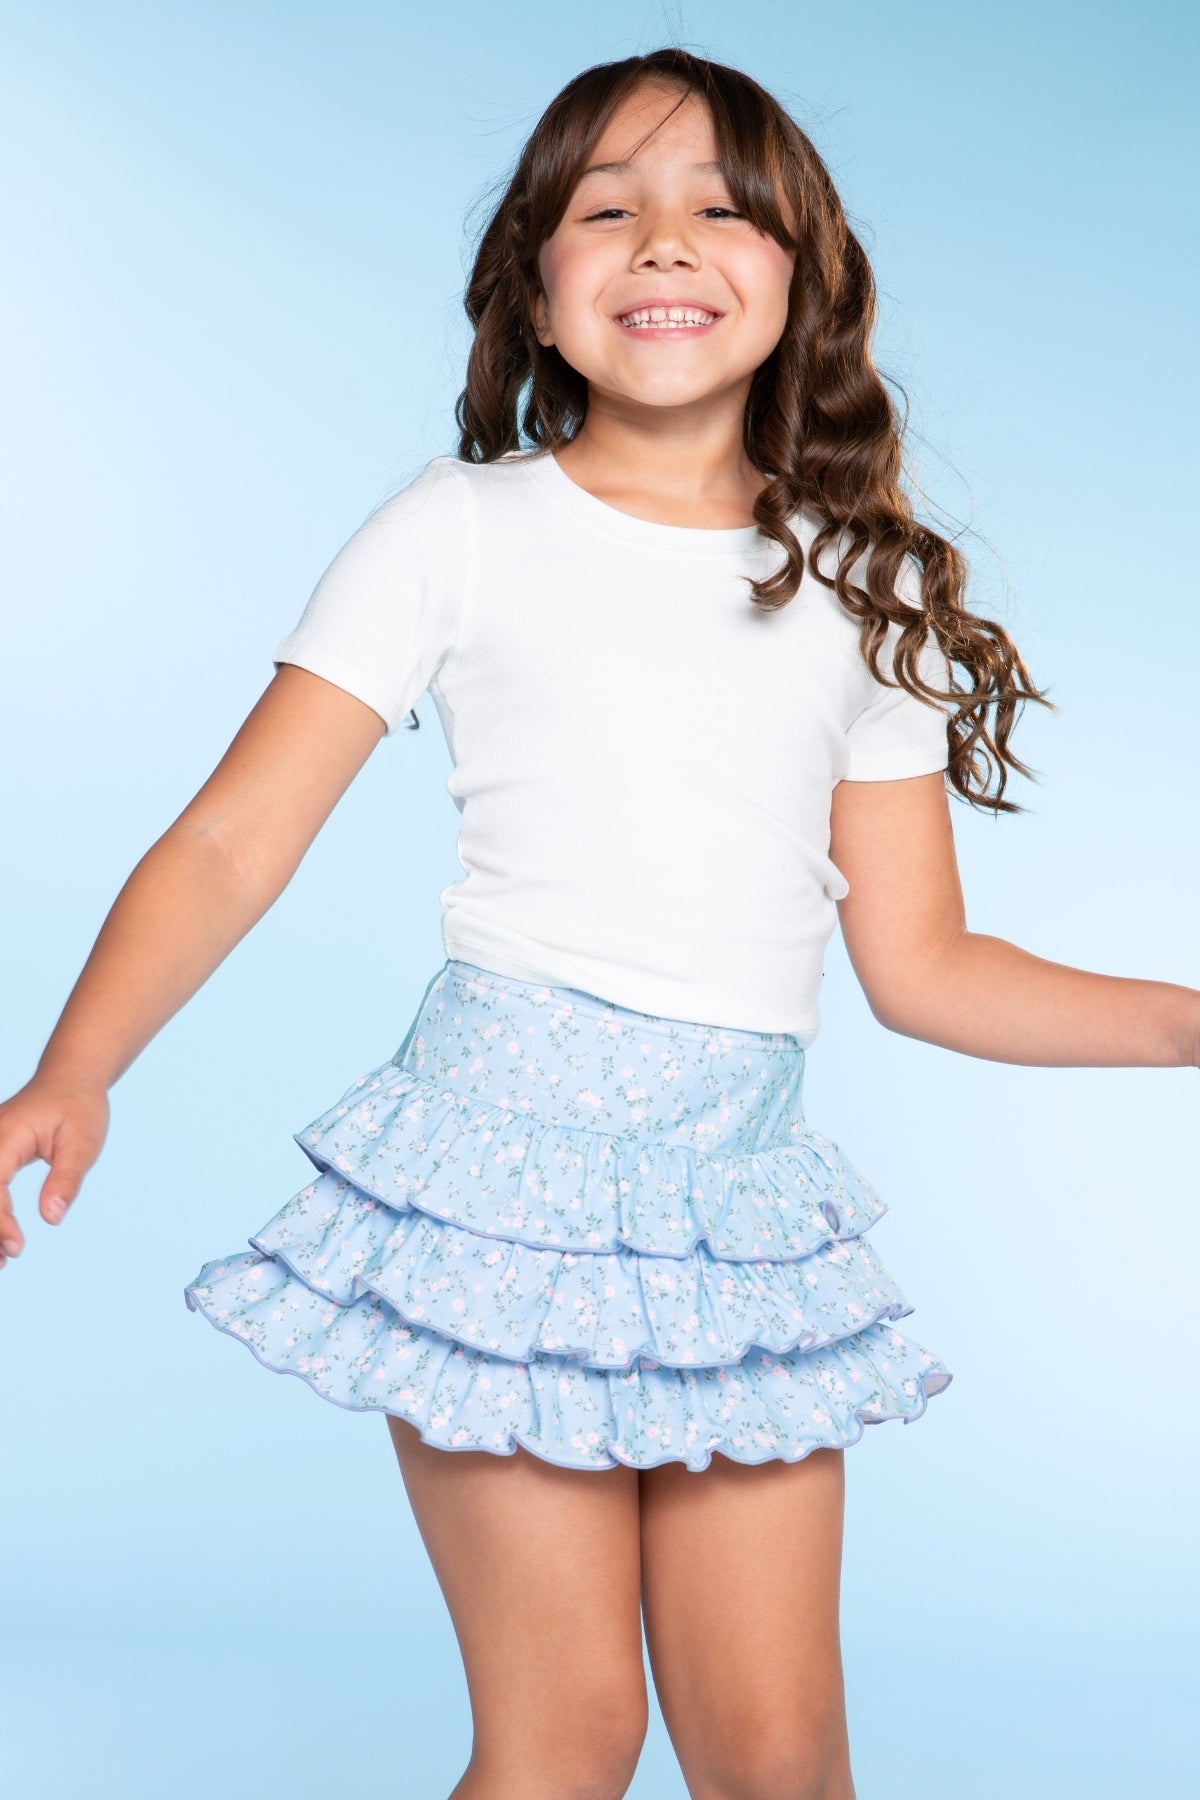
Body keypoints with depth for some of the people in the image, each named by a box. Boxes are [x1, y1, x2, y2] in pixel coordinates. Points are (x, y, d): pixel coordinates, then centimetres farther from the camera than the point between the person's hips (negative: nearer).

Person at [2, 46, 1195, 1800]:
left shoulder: (865, 590, 10)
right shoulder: (463, 529, 2)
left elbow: (920, 962, 11)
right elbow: (234, 840, -4)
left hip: (745, 1184, 3)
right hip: (512, 1144, -2)